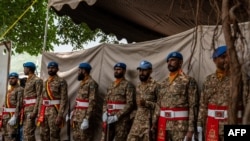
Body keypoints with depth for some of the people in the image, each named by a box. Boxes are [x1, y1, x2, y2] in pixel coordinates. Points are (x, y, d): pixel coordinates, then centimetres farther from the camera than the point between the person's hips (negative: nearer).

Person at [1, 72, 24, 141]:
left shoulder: (20, 89, -7)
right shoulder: (9, 90, 20)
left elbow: (19, 103, -16)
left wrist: (14, 117, -24)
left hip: (14, 114, -8)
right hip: (6, 115, 8)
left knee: (11, 135, -12)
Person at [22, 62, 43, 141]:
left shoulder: (37, 80, -7)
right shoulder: (28, 81, 21)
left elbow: (39, 97, -15)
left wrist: (34, 111, -22)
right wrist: (23, 111, 17)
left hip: (32, 108, -9)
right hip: (26, 109, 9)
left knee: (29, 132, -13)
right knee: (25, 131, 7)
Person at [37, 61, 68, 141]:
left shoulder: (61, 81, -6)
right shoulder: (45, 83, 16)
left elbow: (64, 99, -13)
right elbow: (42, 99, 18)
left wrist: (60, 115, -19)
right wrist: (39, 114, 12)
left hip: (54, 111, -7)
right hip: (44, 112, 7)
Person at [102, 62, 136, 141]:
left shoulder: (128, 85, -6)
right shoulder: (111, 86, 17)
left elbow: (130, 104, -14)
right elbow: (105, 101, 19)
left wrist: (116, 116, -18)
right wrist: (104, 114, 0)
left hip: (122, 120, -6)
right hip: (109, 119, 6)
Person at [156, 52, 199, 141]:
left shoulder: (188, 81, -3)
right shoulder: (164, 83, 16)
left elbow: (193, 106, -9)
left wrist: (190, 129, -15)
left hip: (180, 126, -6)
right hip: (164, 125, 6)